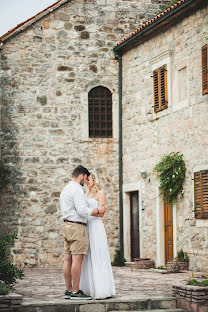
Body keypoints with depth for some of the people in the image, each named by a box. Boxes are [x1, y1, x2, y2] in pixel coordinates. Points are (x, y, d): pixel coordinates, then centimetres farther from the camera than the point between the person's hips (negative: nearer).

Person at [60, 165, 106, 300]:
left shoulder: (65, 189, 19)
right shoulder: (77, 189, -12)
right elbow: (82, 211, -19)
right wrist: (98, 210, -6)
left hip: (67, 225, 10)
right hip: (77, 226, -10)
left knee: (68, 259, 8)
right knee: (77, 259, -9)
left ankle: (69, 290, 11)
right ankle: (76, 292, -9)